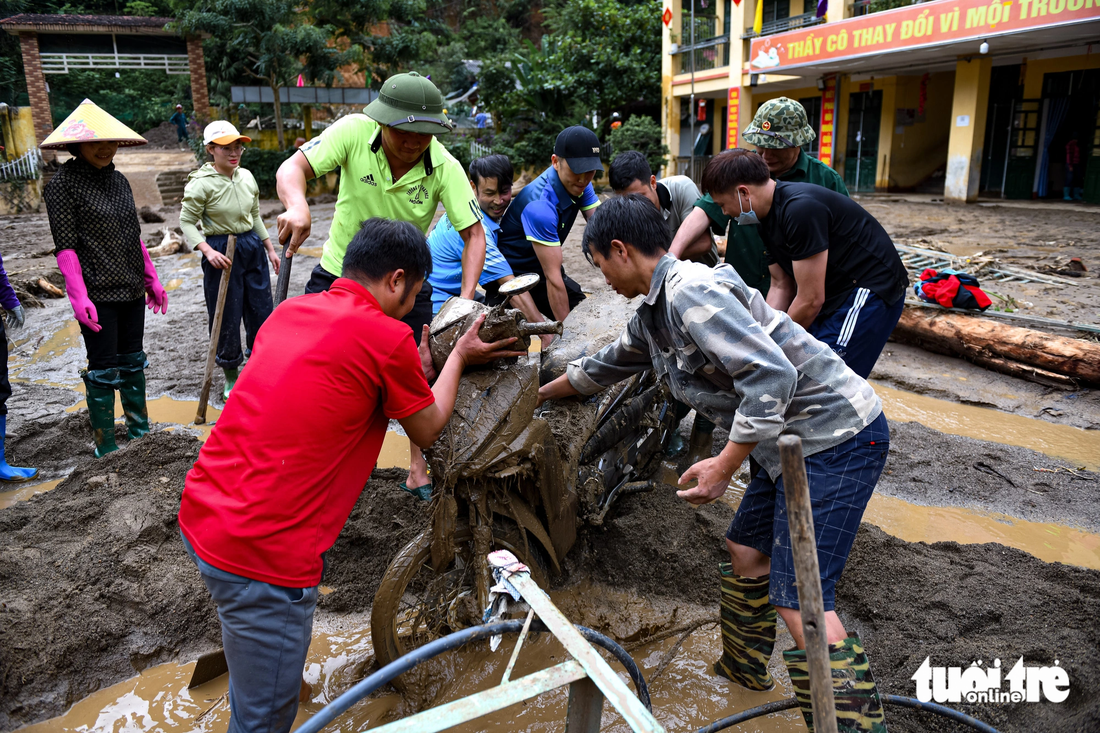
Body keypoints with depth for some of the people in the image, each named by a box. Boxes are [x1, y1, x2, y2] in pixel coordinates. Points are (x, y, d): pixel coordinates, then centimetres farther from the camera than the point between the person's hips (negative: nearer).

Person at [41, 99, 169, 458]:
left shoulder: (118, 180, 12)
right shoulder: (63, 183, -7)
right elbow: (65, 246, -12)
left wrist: (152, 280, 16)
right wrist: (78, 296, -20)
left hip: (132, 290, 6)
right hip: (98, 294, -6)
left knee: (133, 361, 15)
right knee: (104, 370, -1)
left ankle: (140, 431, 28)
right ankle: (105, 449, 10)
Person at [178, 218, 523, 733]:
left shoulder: (289, 311, 10)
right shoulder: (389, 338, -12)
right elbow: (427, 431, 5)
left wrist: (415, 373, 25)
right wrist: (458, 358, 17)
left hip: (198, 515, 9)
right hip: (262, 555, -8)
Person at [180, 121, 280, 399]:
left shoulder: (246, 177, 4)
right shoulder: (201, 183, -12)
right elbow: (186, 222, -10)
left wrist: (270, 248, 14)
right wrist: (208, 251, -23)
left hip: (252, 247, 5)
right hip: (222, 251, -5)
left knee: (262, 310, 9)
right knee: (227, 316, 3)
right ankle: (231, 377, 20)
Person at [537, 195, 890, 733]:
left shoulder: (691, 290, -20)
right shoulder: (653, 314, 13)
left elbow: (772, 375, -28)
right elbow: (605, 366, 30)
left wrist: (723, 466, -23)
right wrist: (538, 395, 43)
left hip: (838, 435, -10)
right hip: (799, 440, 10)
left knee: (799, 598, -13)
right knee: (745, 549, 21)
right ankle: (743, 670, 41)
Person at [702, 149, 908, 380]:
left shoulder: (800, 209, -26)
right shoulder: (768, 217, 5)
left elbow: (811, 300, -23)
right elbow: (781, 287, 8)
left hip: (872, 289, -10)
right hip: (836, 292, 10)